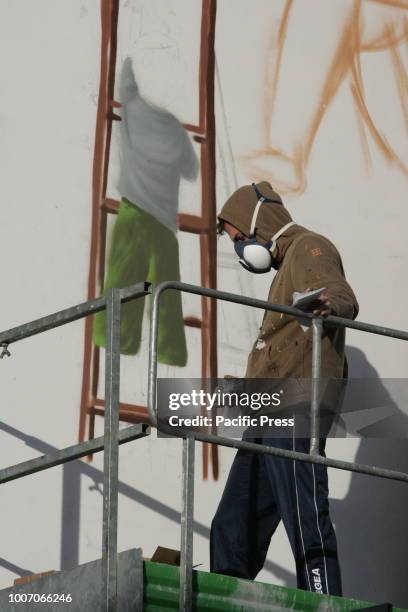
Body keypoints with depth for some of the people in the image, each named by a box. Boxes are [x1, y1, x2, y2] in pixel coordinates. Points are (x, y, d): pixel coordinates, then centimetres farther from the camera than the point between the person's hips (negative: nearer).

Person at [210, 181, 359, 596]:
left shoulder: (309, 249, -2)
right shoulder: (290, 262, 29)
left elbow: (344, 298, -22)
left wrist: (328, 305, -46)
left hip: (294, 407, -11)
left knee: (305, 521, -19)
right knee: (233, 529, 10)